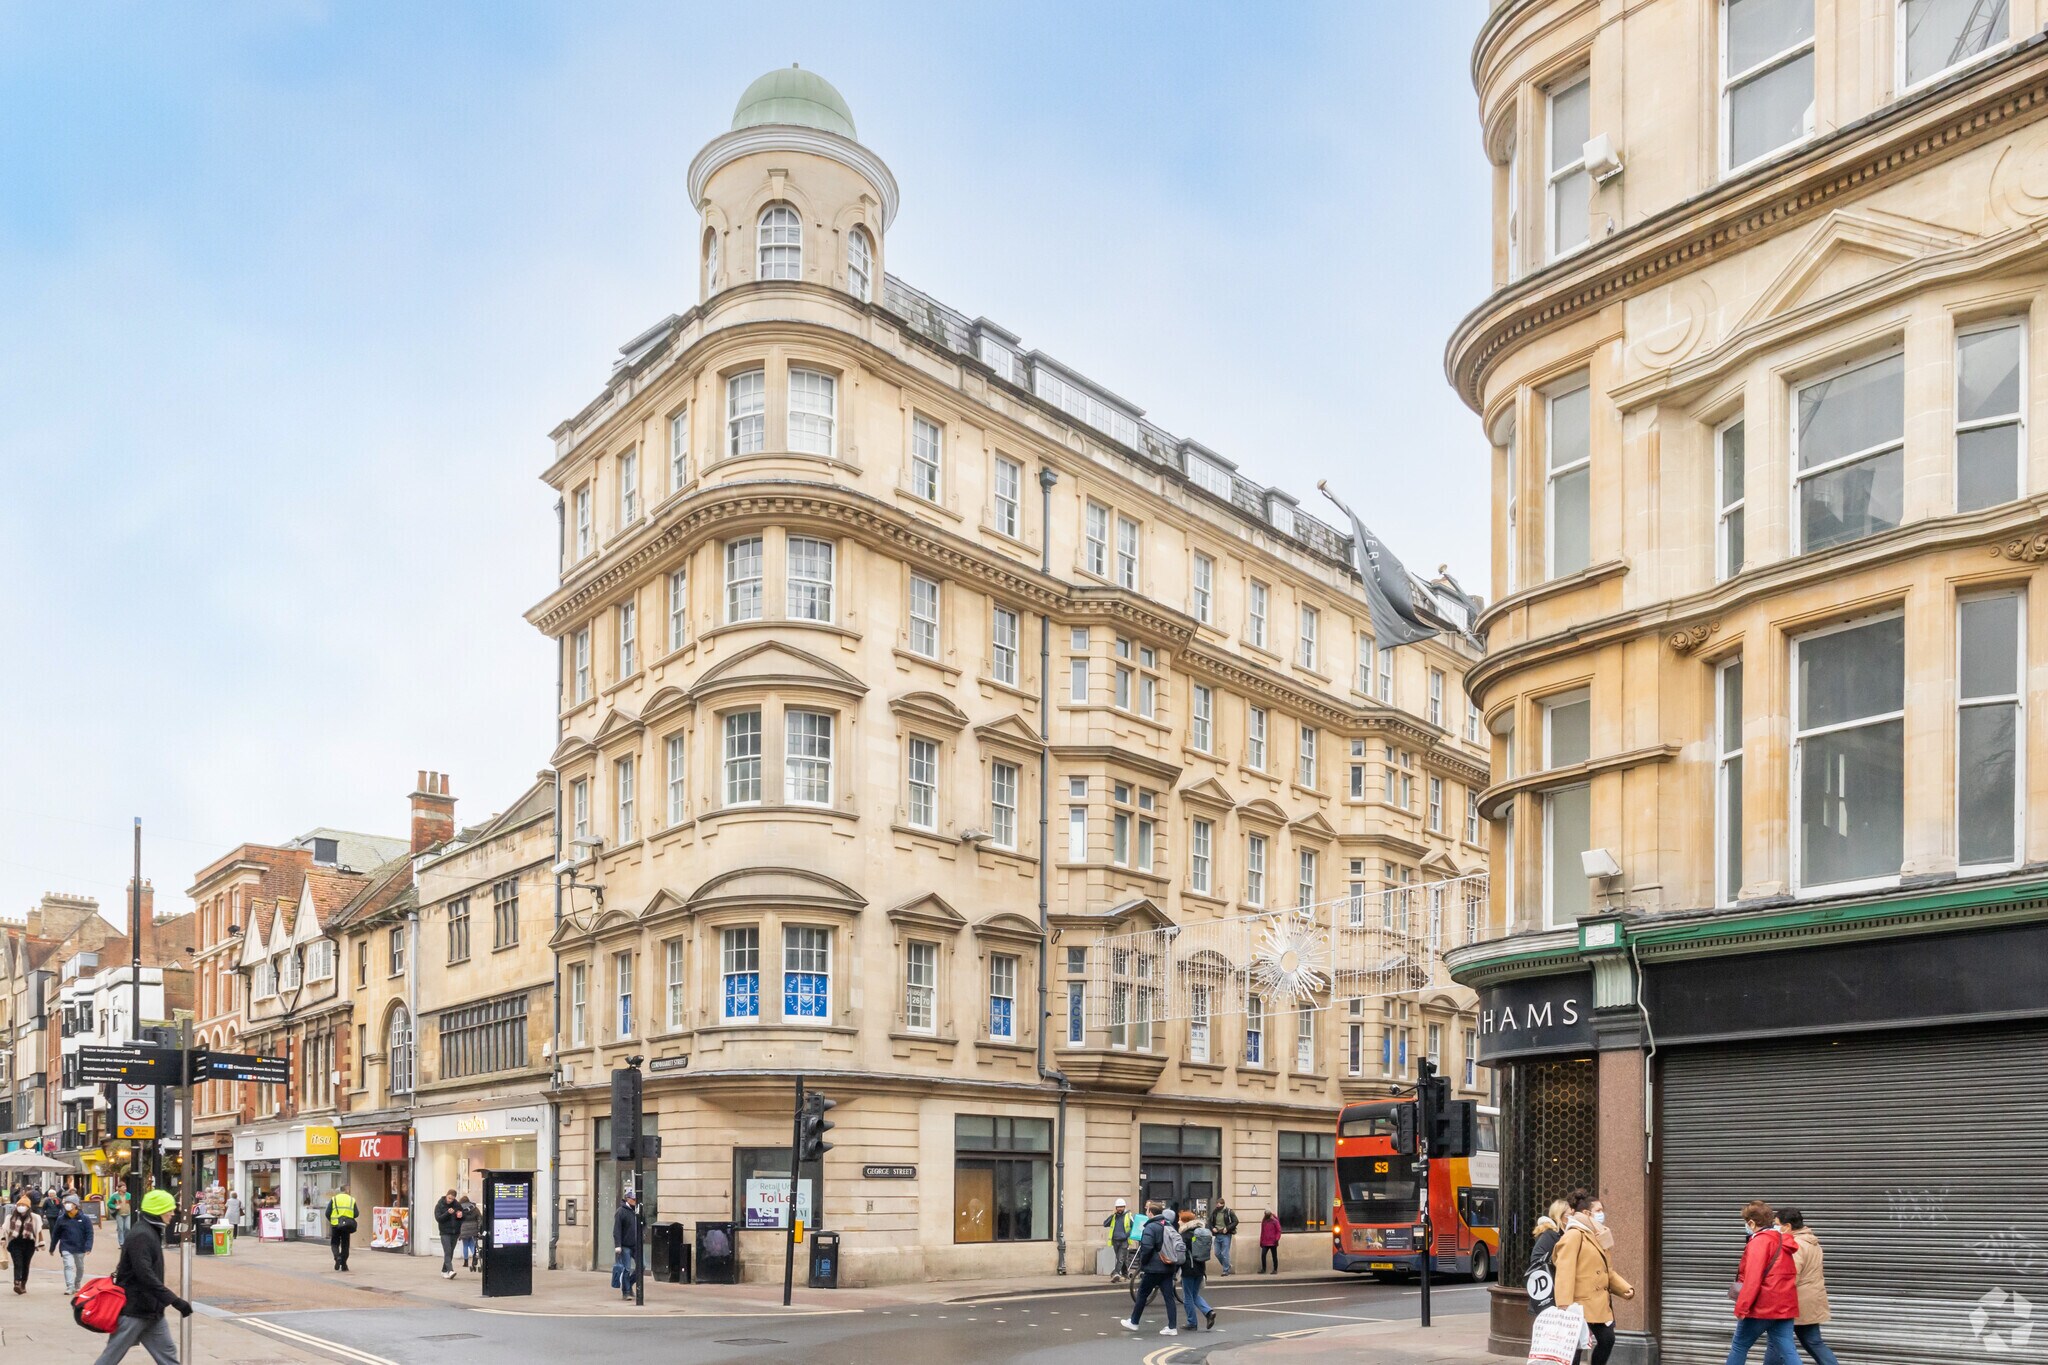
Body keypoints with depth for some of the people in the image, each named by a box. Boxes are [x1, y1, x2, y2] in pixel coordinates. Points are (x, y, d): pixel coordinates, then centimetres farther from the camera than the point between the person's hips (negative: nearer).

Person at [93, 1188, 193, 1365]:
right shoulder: (141, 1235, -20)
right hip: (134, 1310, -10)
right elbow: (145, 1274, -28)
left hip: (152, 1310, 10)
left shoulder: (151, 1232, 12)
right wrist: (174, 1300, -30)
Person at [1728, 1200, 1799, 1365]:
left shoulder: (1759, 1242, -12)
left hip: (1761, 1308, -7)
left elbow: (1752, 1279, -20)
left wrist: (1741, 1307, -18)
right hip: (1785, 1308, 7)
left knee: (1739, 1347, 9)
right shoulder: (1783, 1242, 14)